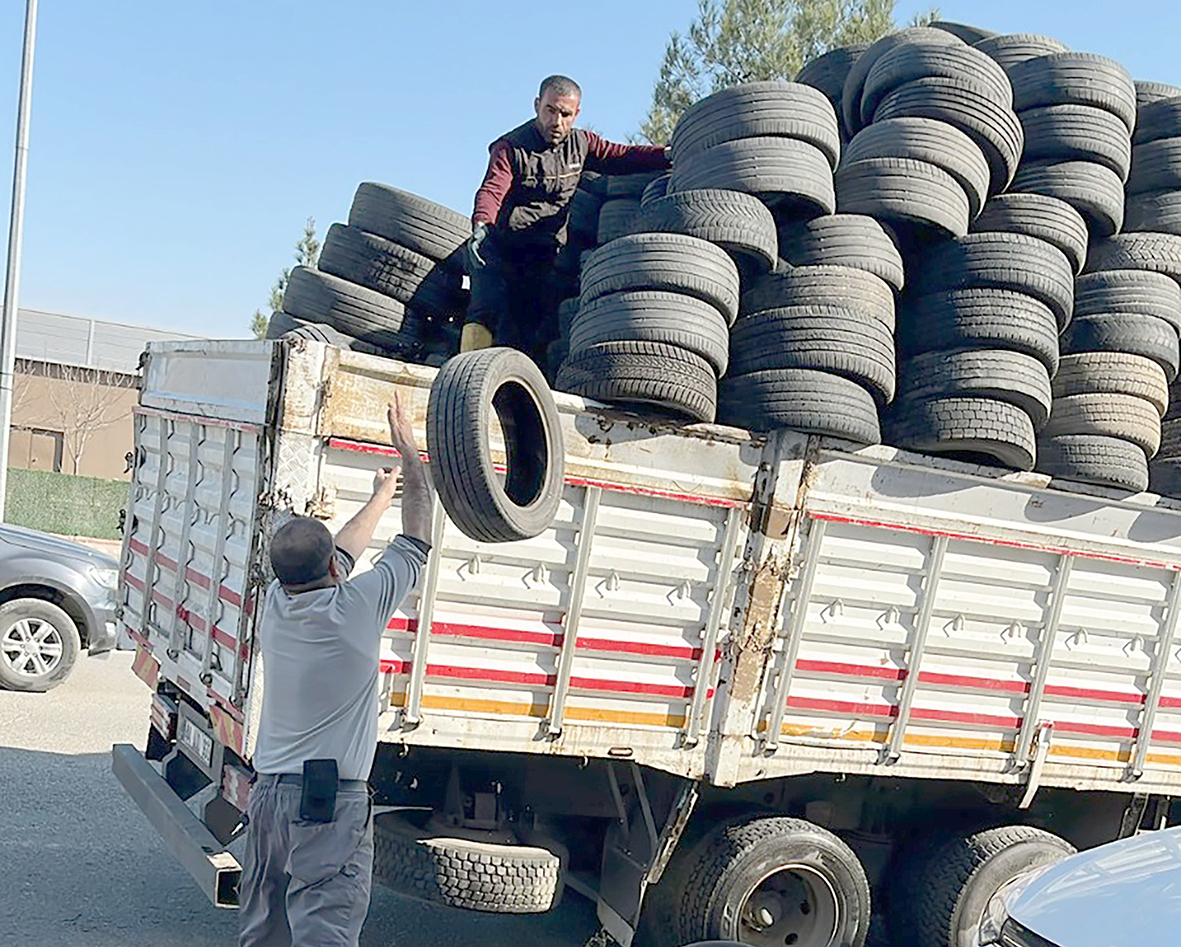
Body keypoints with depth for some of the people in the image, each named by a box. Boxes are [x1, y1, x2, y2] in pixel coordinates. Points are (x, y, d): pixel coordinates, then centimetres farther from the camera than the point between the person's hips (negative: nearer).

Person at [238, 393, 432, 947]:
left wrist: (381, 495, 36)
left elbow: (340, 553, 22)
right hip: (331, 802, -6)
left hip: (267, 792, 6)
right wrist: (409, 454, 14)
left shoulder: (276, 604, 4)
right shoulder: (357, 606, -12)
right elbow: (416, 542, 1)